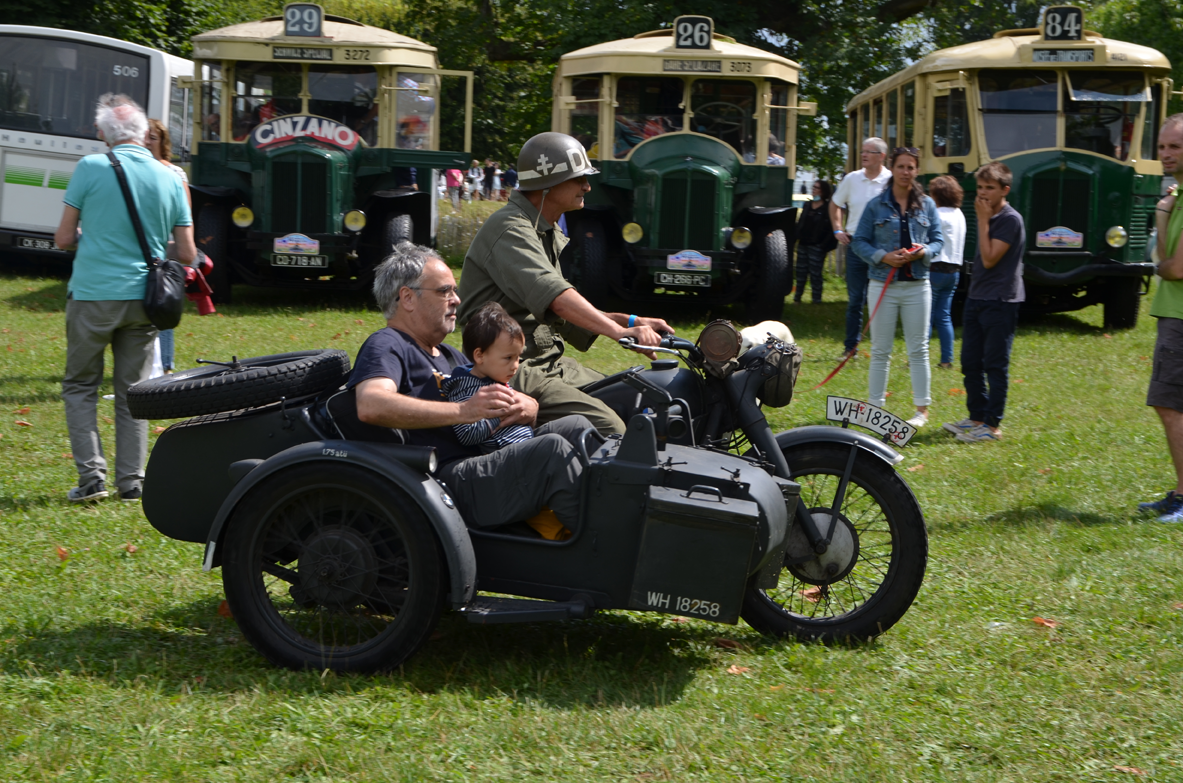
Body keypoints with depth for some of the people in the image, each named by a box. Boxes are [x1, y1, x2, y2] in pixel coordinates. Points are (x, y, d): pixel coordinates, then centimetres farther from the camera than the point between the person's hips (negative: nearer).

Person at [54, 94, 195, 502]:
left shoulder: (92, 167, -8)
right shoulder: (169, 178, 2)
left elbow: (64, 238, -2)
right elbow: (187, 254, 4)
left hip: (93, 296, -3)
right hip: (143, 300, 3)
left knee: (80, 385, 10)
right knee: (133, 391, 12)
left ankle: (91, 475, 1)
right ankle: (131, 480, 12)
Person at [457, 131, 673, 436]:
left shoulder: (548, 236, 20)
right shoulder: (509, 228, -14)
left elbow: (569, 316, 20)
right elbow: (553, 297, -30)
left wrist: (631, 321, 7)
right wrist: (621, 331, -38)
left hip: (552, 362, 10)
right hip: (511, 373, -10)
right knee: (609, 428, -24)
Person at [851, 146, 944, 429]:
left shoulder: (927, 205, 6)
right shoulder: (876, 205, 1)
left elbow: (938, 239, 9)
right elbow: (859, 241, 1)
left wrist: (924, 251, -13)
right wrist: (883, 257, -15)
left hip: (917, 286, 1)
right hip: (883, 286, -1)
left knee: (918, 349, 4)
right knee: (880, 351, 5)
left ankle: (922, 408, 11)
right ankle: (876, 406, 12)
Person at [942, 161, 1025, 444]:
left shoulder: (1010, 219, -13)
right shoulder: (988, 216, 14)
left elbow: (989, 259, -19)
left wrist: (983, 220, -17)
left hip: (1000, 301, -9)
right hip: (977, 298, 9)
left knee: (995, 365, -4)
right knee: (970, 362, 12)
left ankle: (993, 425, 0)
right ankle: (977, 417, 22)